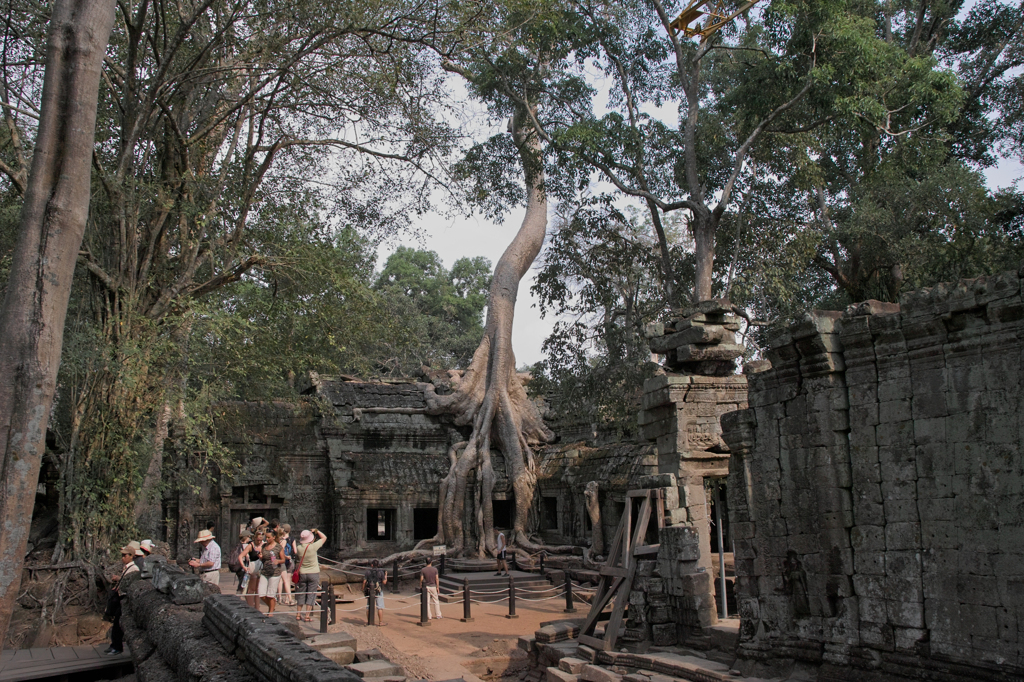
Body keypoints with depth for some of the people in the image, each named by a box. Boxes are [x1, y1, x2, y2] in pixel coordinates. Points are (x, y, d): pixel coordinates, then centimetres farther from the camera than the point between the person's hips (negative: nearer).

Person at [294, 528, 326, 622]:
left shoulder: (299, 548, -8)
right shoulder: (313, 547, -16)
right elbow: (324, 537, -5)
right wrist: (316, 531, 8)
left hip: (302, 573, 3)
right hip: (313, 573, -3)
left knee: (301, 594, 15)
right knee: (311, 594, 3)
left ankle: (298, 614, 20)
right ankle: (307, 616, 1)